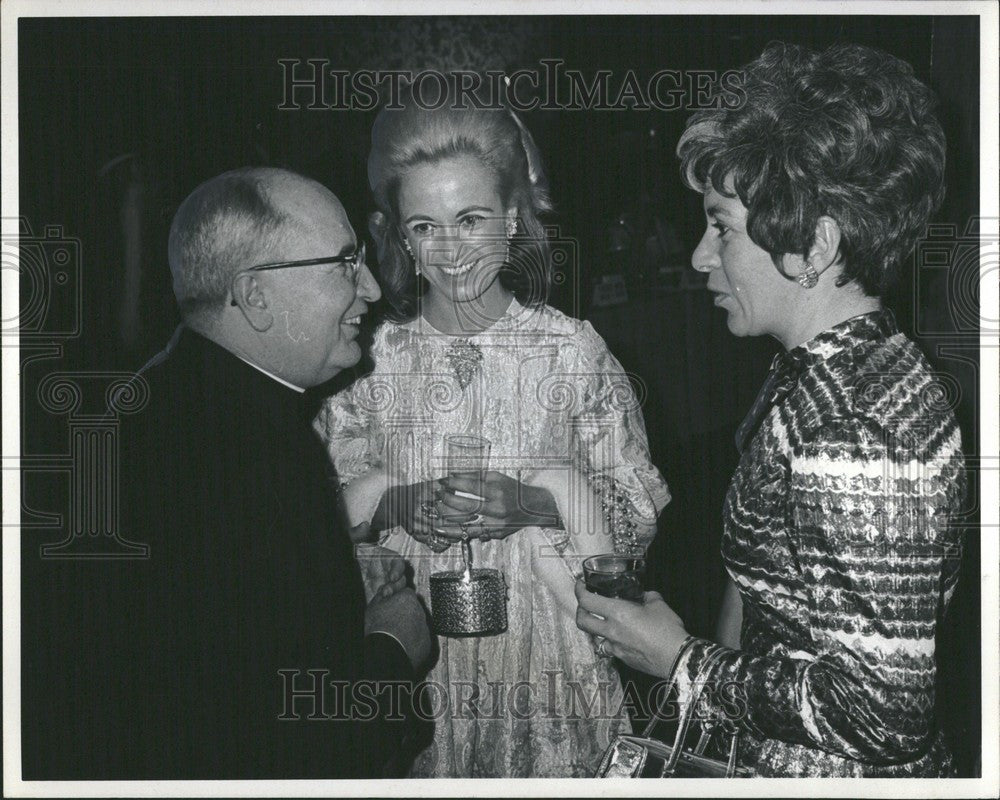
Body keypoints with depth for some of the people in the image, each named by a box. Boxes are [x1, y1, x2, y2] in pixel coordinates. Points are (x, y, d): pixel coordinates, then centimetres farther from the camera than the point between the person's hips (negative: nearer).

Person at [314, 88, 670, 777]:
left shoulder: (574, 349, -3)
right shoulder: (369, 358, 1)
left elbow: (637, 519, -4)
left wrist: (534, 499, -20)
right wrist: (400, 501, -17)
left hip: (547, 664, -1)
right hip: (410, 668, 1)